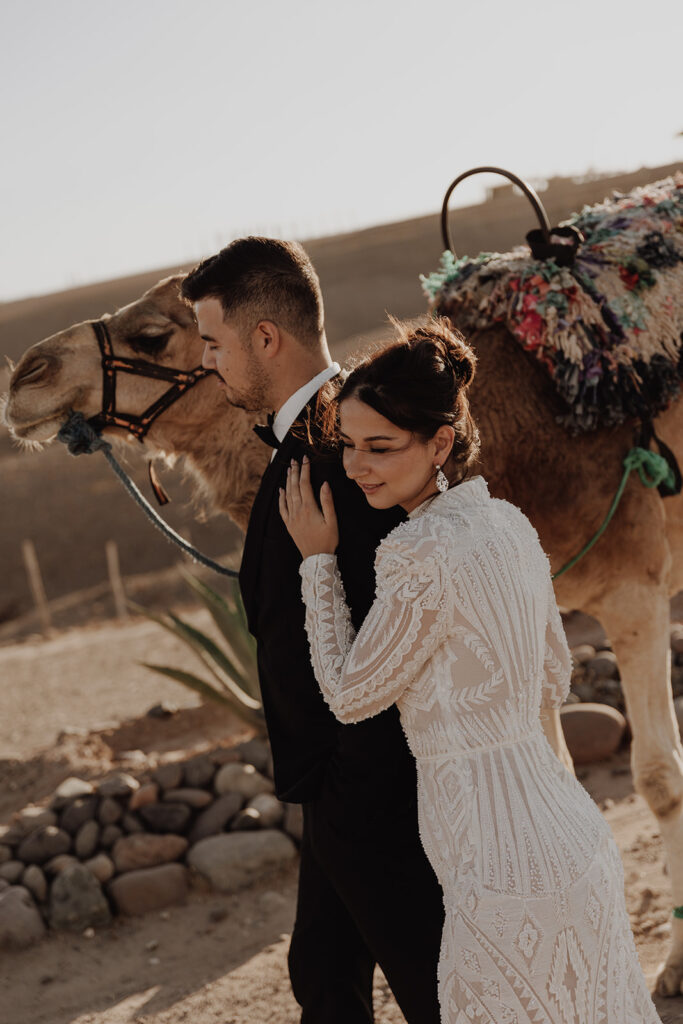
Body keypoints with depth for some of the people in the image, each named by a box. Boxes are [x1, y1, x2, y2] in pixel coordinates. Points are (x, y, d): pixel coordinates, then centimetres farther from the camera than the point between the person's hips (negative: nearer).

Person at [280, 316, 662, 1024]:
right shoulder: (509, 523, 5)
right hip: (571, 840, 9)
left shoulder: (424, 553, -21)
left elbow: (351, 696, -7)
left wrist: (316, 560, 0)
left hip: (509, 881, -9)